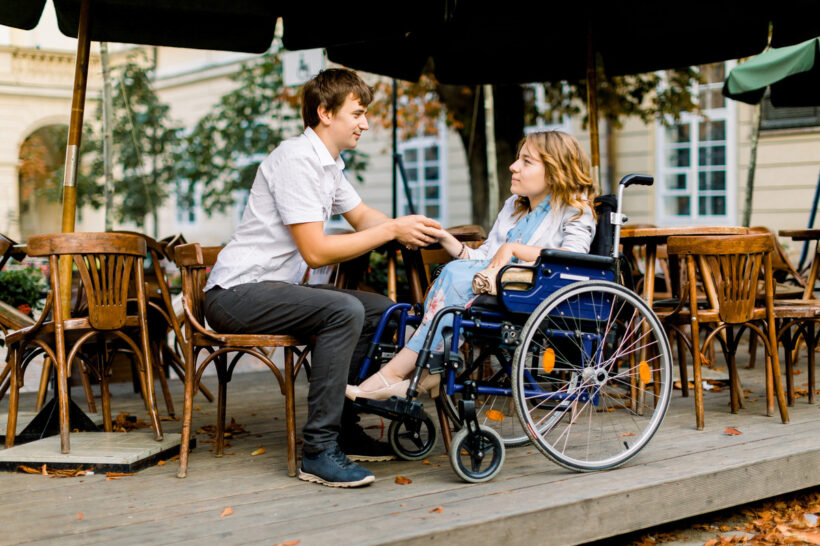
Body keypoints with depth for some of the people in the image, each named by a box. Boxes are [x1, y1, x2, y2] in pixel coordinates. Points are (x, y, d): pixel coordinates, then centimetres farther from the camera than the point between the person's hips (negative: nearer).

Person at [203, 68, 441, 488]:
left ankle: (347, 422, 12)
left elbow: (363, 217, 21)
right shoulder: (296, 159, -17)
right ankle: (319, 450, -26)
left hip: (275, 288, 10)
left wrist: (412, 228, 0)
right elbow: (316, 251, -22)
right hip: (236, 293, -10)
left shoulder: (329, 163, 13)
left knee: (381, 310, 5)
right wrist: (392, 230, -17)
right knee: (344, 310, -30)